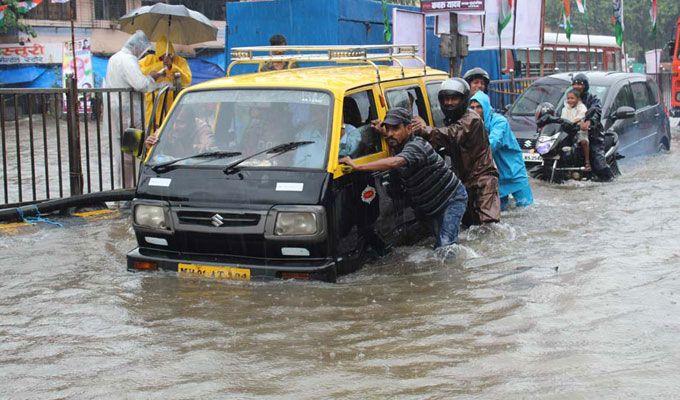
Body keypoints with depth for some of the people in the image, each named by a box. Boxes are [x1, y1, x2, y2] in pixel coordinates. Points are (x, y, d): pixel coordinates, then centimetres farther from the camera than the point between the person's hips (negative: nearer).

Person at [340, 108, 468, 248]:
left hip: (452, 199, -9)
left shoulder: (416, 146, -32)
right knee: (439, 244, 16)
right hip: (430, 207, 9)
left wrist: (357, 166, -52)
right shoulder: (397, 147, -2)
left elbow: (393, 163, -50)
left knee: (445, 245, -21)